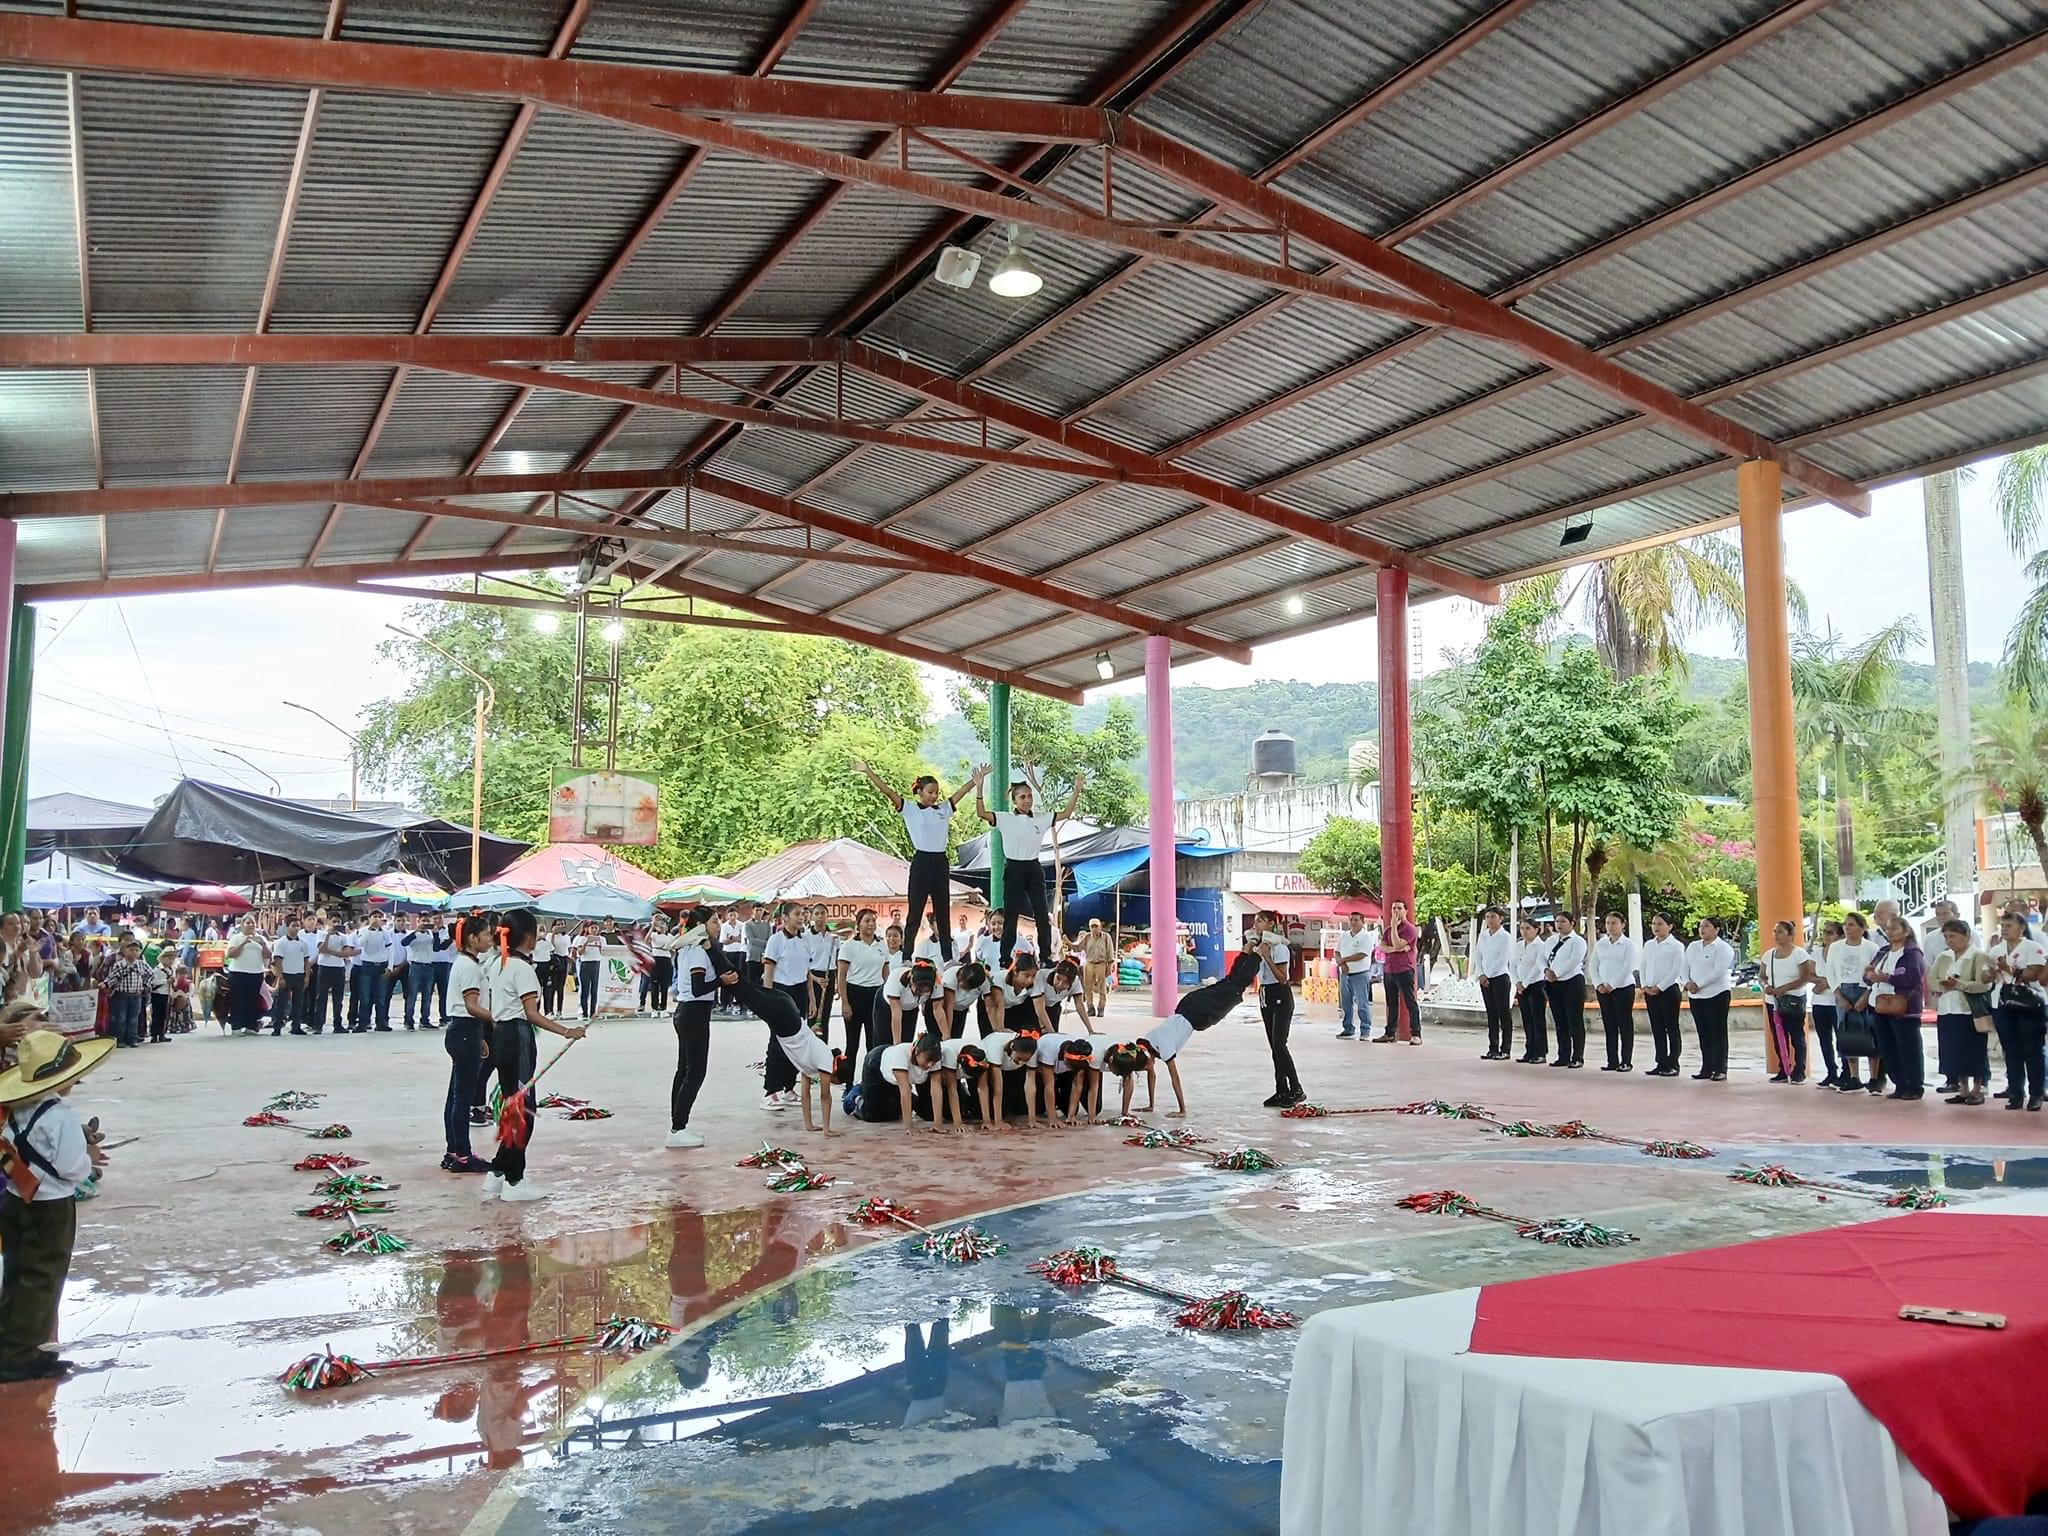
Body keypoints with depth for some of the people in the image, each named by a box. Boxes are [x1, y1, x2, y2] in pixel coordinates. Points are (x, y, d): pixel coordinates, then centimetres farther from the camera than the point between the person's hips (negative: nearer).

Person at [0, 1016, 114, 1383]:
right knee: (42, 1280, 2)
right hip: (50, 1208, -8)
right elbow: (72, 1169, -22)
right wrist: (89, 1159, -1)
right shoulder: (62, 1116, -22)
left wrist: (81, 1153, 8)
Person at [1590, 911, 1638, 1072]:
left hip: (1623, 988, -5)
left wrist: (1612, 985, -15)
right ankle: (1612, 1061, 10)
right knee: (1609, 1026, 6)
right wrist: (1599, 984, -5)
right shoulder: (1600, 944, 11)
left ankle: (1626, 1062, 4)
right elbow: (1594, 966, 10)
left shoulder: (1628, 944, -3)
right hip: (1603, 989, 5)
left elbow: (1628, 967, -12)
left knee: (1625, 1025, -1)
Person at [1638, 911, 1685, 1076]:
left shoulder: (1676, 946, -4)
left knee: (1671, 1028, -1)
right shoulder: (1648, 945, 13)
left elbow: (1676, 970, -10)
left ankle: (1673, 1065, 3)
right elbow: (1642, 966, 13)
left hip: (1668, 989, -6)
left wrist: (1659, 987, -13)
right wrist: (1645, 986, -1)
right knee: (1657, 1028, 8)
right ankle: (1661, 1063, 12)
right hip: (1650, 992, 6)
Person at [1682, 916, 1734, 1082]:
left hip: (1716, 994, -6)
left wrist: (1698, 984, -18)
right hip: (1695, 996, 6)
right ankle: (1706, 1068, 13)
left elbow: (1719, 971, -17)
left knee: (1718, 1033, -3)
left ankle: (1720, 1069, 0)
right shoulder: (1693, 946, 15)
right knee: (1703, 1034, 9)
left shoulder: (1723, 948, -6)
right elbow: (1686, 967, 14)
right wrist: (1687, 983, -5)